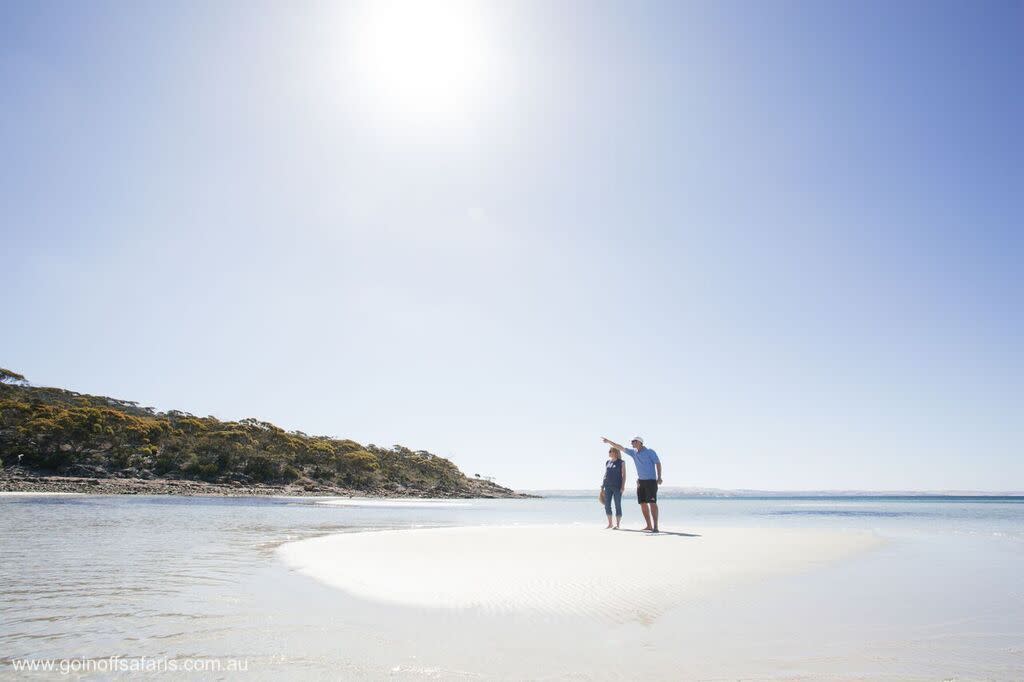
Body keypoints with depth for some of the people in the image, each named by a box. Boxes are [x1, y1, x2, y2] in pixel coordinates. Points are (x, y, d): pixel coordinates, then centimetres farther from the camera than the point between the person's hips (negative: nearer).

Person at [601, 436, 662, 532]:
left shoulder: (650, 452, -5)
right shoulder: (633, 452, 11)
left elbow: (658, 463, -7)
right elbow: (620, 448, 13)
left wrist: (659, 477, -15)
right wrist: (609, 442, 11)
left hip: (651, 481, -6)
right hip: (641, 481, 6)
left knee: (652, 503, -11)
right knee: (643, 503, 3)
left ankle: (655, 526, -13)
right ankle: (649, 525, 9)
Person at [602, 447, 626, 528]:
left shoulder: (621, 462, -1)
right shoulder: (607, 462, 14)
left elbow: (624, 475, -4)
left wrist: (623, 486, -13)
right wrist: (602, 486, 13)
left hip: (617, 487, -5)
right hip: (608, 486, 5)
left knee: (618, 505, -2)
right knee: (607, 505, 5)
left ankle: (617, 524, 3)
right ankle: (610, 524, 16)